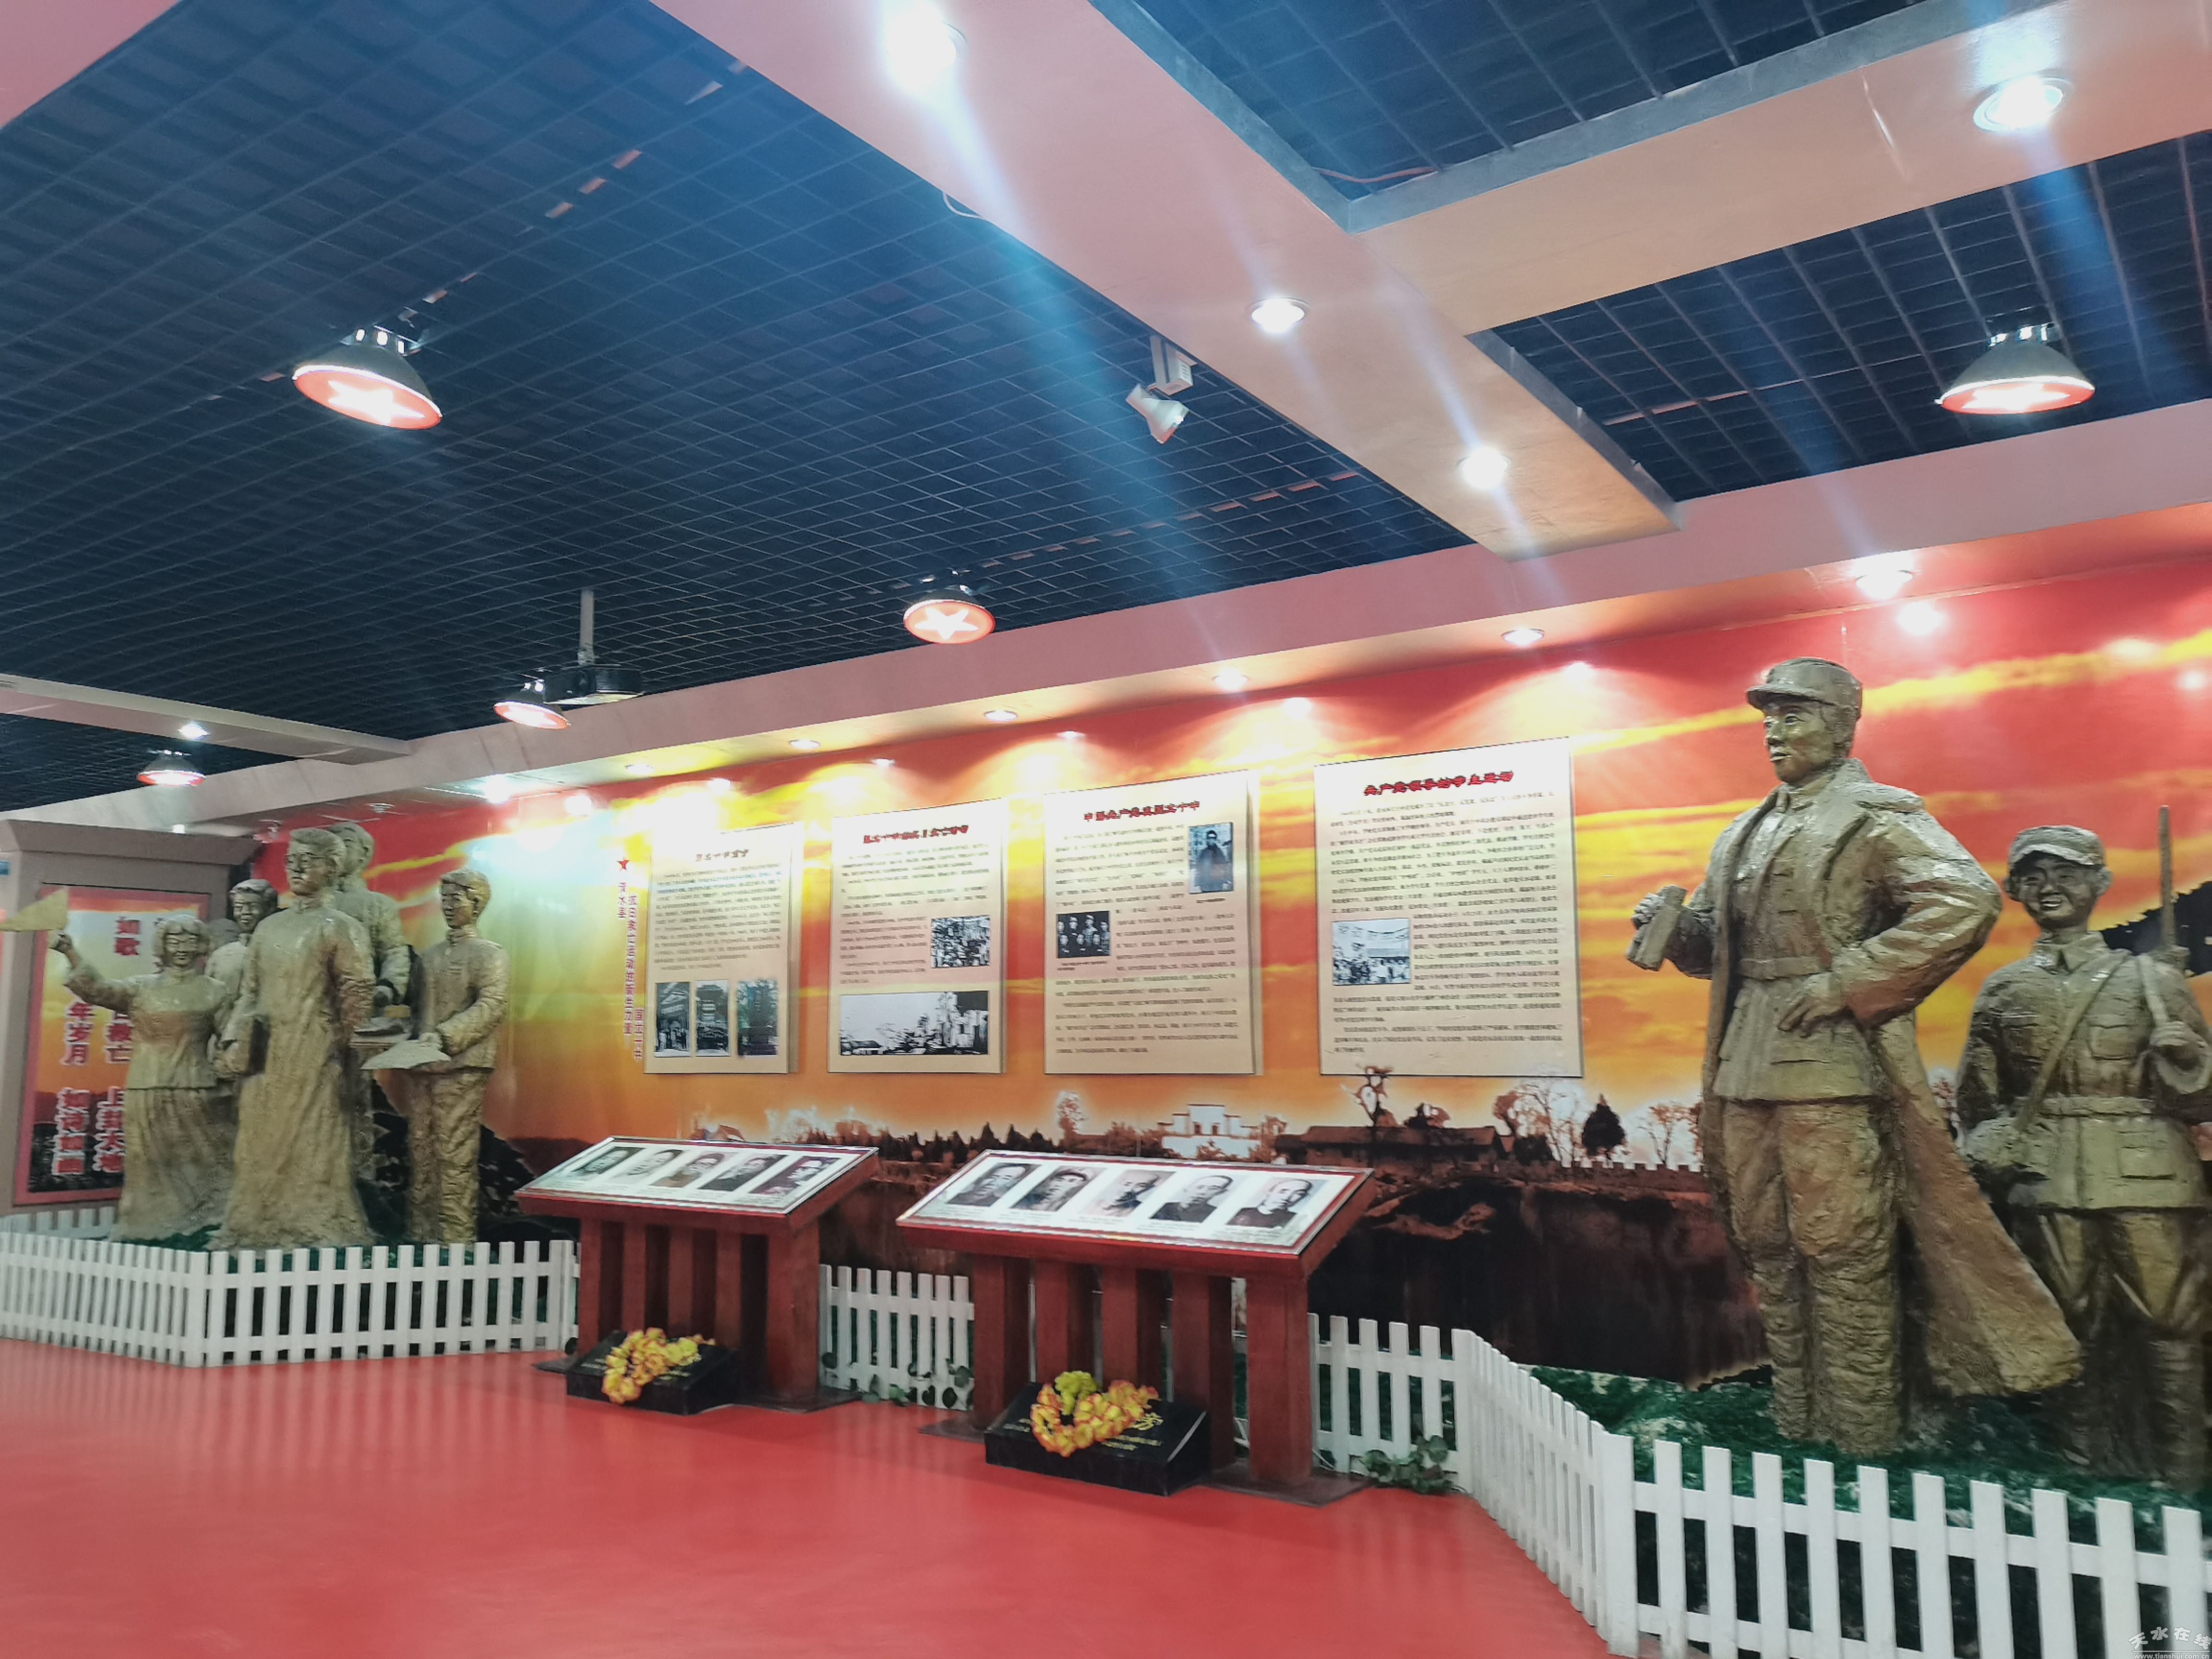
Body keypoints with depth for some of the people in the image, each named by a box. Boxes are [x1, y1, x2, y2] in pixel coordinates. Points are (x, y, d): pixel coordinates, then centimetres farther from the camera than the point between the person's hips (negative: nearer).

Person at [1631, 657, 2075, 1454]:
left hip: (1833, 1062, -8)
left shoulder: (1875, 818, -4)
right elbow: (1717, 942, 24)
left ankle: (1863, 1444, 9)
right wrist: (1672, 926, 0)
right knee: (1766, 1245, 12)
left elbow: (1967, 898, -19)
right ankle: (1794, 1431, 25)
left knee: (1843, 1252, -3)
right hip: (1745, 1064, 8)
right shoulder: (1743, 835, 19)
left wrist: (1849, 982, -19)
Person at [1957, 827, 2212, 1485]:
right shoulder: (2003, 990, 11)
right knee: (2073, 1326, 5)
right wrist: (2001, 1160, 0)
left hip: (2150, 1182, -1)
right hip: (2049, 1185, 1)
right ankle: (2088, 1474, 14)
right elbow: (1977, 1099, 16)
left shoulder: (2152, 979, 7)